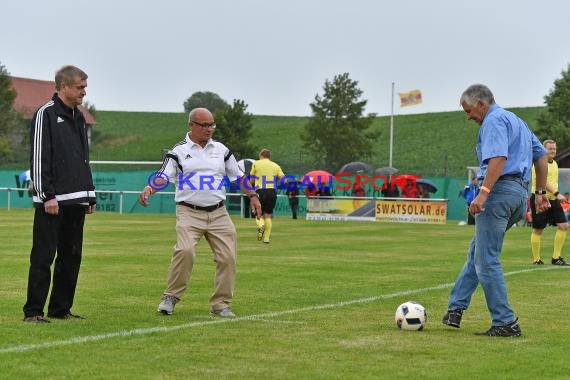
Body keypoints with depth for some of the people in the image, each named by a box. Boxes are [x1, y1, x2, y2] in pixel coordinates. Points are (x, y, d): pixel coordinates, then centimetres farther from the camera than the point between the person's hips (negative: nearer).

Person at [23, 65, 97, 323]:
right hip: (52, 201, -8)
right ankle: (33, 311, -2)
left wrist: (90, 195, 18)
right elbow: (38, 157, -12)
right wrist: (47, 195, -18)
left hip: (76, 200, 8)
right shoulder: (46, 114, -6)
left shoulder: (78, 117, 18)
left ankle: (61, 308, 17)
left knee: (71, 256, 9)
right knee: (43, 256, -6)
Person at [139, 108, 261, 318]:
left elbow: (238, 176, 19)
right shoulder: (178, 151, 2)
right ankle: (171, 297, -9)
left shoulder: (221, 150, 13)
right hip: (189, 213, -4)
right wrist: (149, 188, -28)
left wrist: (252, 196, 9)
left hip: (218, 214, 4)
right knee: (185, 250, -24)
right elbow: (163, 177, -9)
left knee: (227, 257, -3)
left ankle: (221, 304, 9)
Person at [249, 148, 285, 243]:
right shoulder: (276, 166, 11)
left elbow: (251, 180, 8)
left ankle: (261, 225, -22)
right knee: (268, 215, 9)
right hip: (272, 192, 2)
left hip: (260, 192, -2)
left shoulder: (256, 164, 6)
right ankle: (267, 237, 3)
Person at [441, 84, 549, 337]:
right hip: (521, 193, 10)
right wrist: (540, 192, 27)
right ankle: (455, 309, 21)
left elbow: (499, 157, -23)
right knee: (477, 251, 18)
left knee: (486, 259, -7)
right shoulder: (517, 121, 24)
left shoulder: (494, 120, -7)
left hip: (499, 191, -10)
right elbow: (541, 155, 26)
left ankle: (506, 323, -8)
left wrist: (483, 192, -29)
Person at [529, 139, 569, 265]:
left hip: (552, 199, 8)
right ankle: (536, 259, 9)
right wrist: (557, 194, -32)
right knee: (538, 230, -1)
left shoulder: (554, 163, 15)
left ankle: (556, 257, 3)